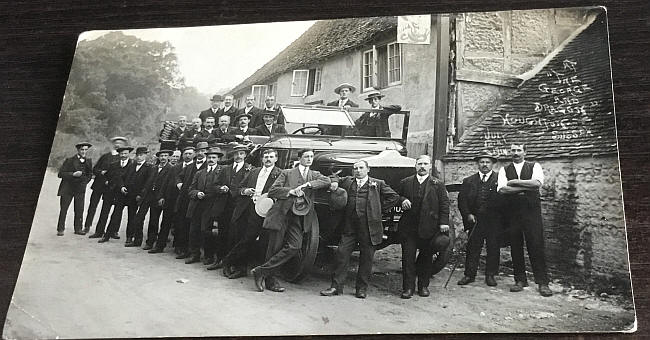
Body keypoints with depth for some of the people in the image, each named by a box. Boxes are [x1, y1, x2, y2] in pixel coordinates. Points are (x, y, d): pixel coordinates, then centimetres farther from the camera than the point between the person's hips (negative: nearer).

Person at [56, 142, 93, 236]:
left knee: (79, 210, 1)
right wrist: (73, 174, -21)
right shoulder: (69, 160, -7)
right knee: (63, 210, -1)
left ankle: (78, 229, 12)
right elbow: (60, 174, -10)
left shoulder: (88, 162, 5)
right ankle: (60, 229, 8)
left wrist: (85, 182, 4)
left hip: (80, 189, 3)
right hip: (67, 189, -3)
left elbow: (90, 175, 20)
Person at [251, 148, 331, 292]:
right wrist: (290, 191, -13)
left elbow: (327, 181, -2)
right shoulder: (287, 173, 10)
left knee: (294, 247, -13)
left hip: (299, 217, 2)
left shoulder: (314, 175, 19)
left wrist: (307, 184, -12)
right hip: (281, 214, -2)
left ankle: (261, 271, -6)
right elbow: (271, 191, 1)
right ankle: (270, 280, 9)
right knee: (275, 248, -3)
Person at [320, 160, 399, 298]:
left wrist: (381, 209, 4)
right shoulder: (347, 181, 15)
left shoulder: (378, 183, 9)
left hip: (369, 226, -2)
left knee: (366, 257, 3)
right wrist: (334, 182, 7)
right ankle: (336, 286, 3)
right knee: (342, 253, -3)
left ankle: (362, 288, 13)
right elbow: (336, 181, 30)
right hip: (350, 226, 2)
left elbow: (394, 196, 9)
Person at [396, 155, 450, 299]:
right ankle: (408, 287, 6)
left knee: (426, 257, 8)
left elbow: (444, 204, 1)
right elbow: (397, 197, 16)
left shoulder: (438, 184, 4)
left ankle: (424, 286, 21)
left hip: (428, 228, -1)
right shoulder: (405, 183, 9)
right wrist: (402, 201, -7)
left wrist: (444, 222, -8)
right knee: (408, 257, 0)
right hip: (408, 227, 1)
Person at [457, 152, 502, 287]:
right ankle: (469, 275, 11)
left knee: (493, 248, 4)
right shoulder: (468, 181, 11)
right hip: (474, 220, 1)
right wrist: (467, 214, -5)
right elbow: (462, 200, 7)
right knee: (472, 248, 3)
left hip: (493, 221, -1)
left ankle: (490, 275, 14)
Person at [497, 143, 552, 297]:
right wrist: (526, 187, -11)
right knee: (515, 248, 4)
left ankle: (542, 283, 0)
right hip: (512, 213, 2)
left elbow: (537, 183, -12)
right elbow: (501, 189, -7)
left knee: (536, 246, -5)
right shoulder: (504, 170, 10)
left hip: (531, 211, -2)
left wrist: (514, 182, -9)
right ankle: (520, 280, 15)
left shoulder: (534, 166, 8)